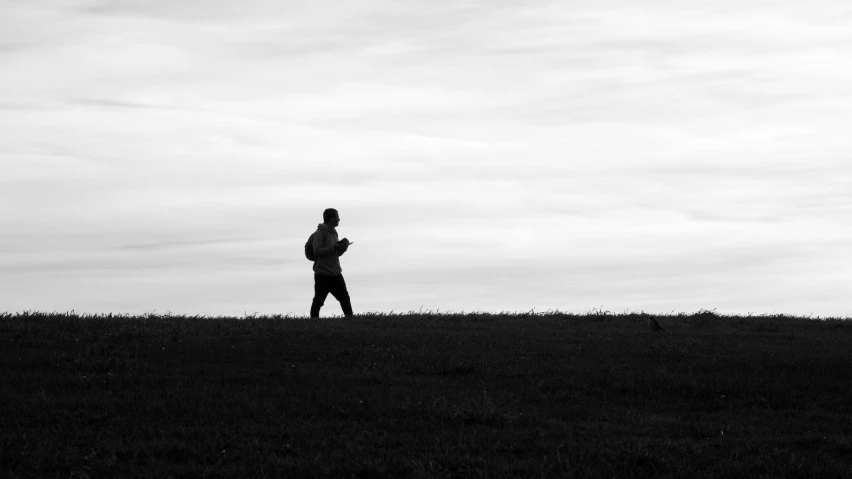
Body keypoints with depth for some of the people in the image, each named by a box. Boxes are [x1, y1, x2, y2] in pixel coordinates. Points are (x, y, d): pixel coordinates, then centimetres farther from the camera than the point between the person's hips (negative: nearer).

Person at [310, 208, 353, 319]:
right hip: (323, 274, -7)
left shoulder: (334, 233, 15)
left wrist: (343, 248, 1)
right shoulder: (320, 233, -9)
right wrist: (334, 247, -19)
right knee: (318, 300, -4)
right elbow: (317, 251, -18)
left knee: (345, 298, 5)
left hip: (335, 274, 7)